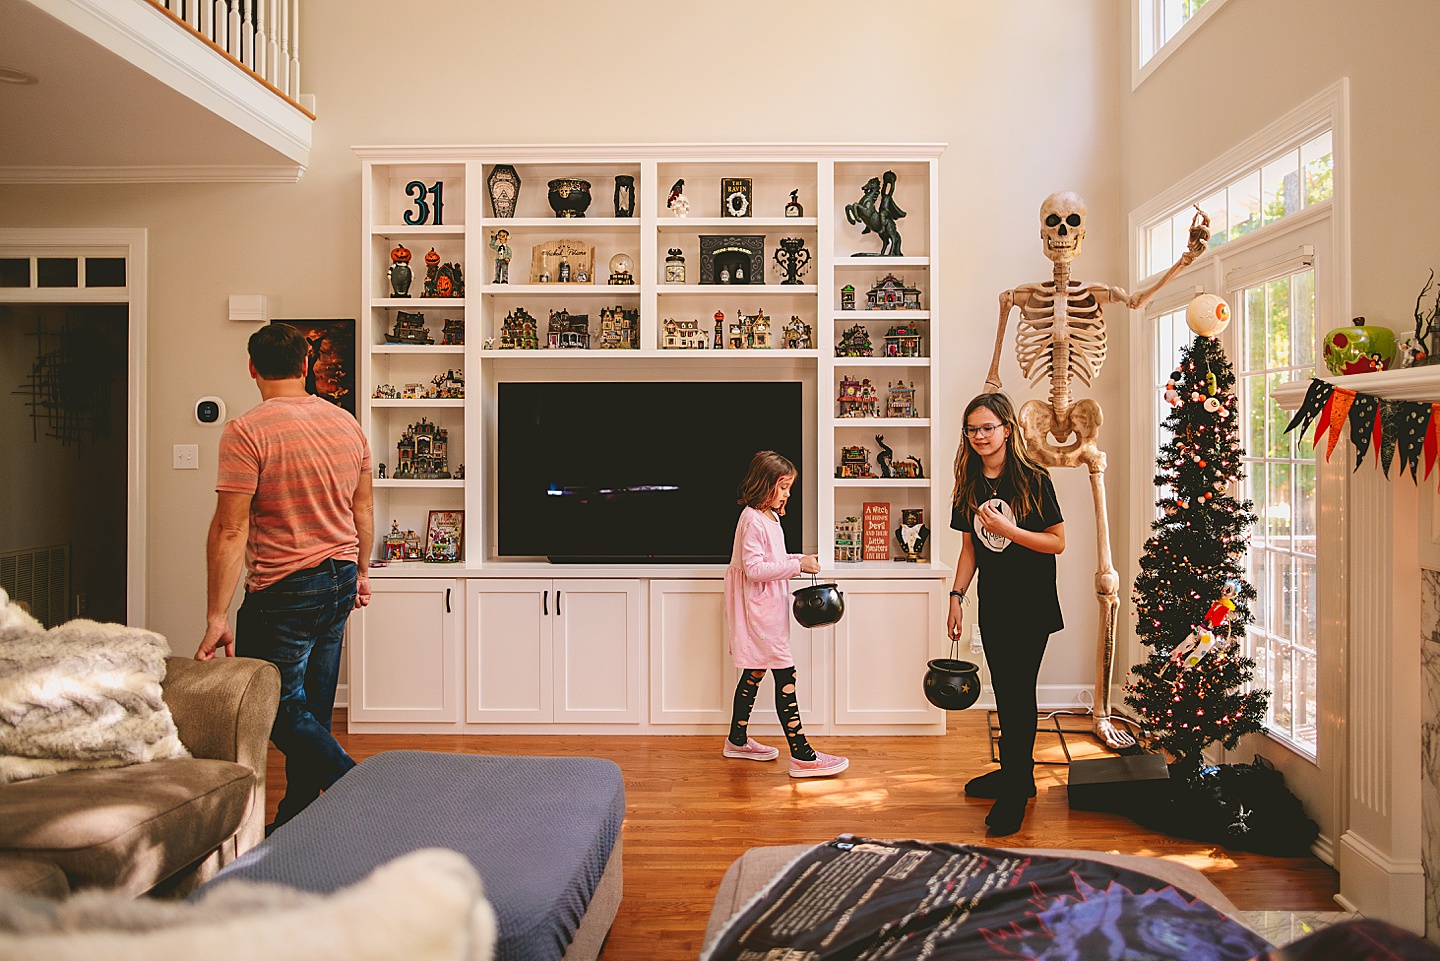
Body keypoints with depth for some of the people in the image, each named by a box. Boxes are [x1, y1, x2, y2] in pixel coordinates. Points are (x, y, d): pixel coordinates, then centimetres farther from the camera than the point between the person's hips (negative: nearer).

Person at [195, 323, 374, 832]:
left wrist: (217, 617, -14)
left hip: (283, 590, -7)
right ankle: (297, 818, 26)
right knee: (314, 708, 15)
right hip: (340, 582, 7)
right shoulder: (347, 423, 4)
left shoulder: (247, 431, -15)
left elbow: (230, 529, -18)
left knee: (278, 705, 5)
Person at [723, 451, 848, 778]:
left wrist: (800, 560, 7)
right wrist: (797, 565, -23)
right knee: (785, 675, -10)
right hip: (759, 611, -11)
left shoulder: (769, 517, 15)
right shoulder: (753, 520, -17)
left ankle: (737, 740, 29)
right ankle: (802, 756, -8)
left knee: (755, 672, 17)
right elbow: (754, 568, -23)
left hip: (768, 609, 11)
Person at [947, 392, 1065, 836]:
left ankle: (1016, 790, 6)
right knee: (1005, 691, 14)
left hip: (1032, 604, -5)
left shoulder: (1033, 479, -10)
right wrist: (956, 596, 4)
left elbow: (1057, 542, -10)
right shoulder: (969, 485, 5)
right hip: (992, 604, 5)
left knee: (1019, 691, -4)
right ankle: (1016, 771, 31)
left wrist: (1008, 529, -20)